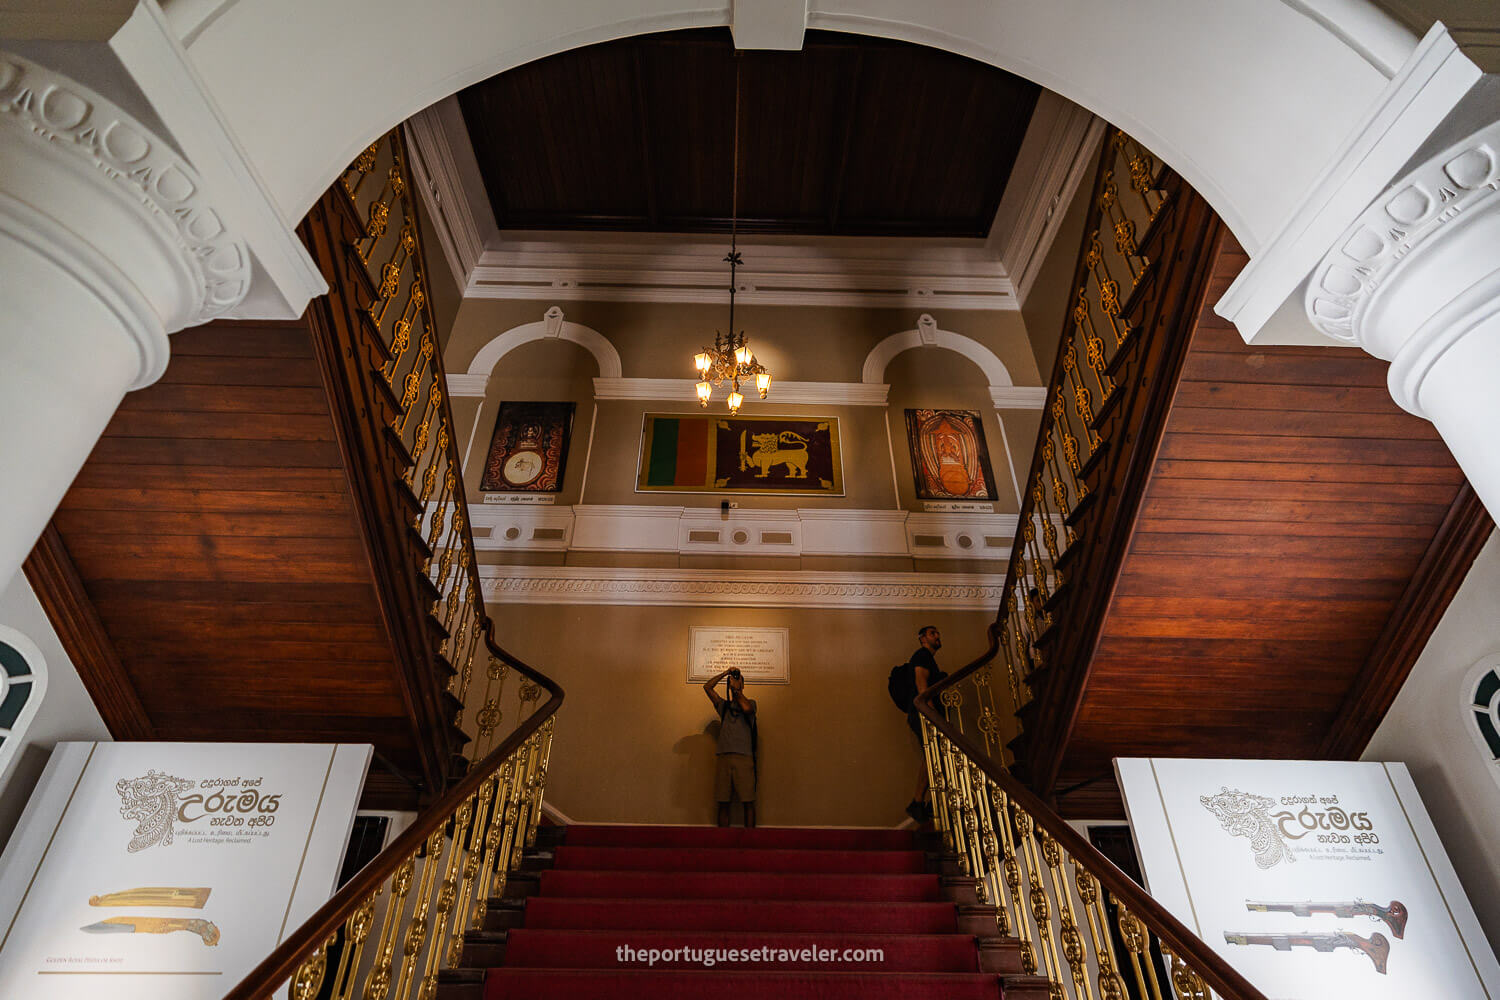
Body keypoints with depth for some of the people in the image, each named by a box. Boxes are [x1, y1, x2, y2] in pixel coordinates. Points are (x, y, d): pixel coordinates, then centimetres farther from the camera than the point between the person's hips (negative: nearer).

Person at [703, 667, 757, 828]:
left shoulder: (750, 702, 14)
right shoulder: (723, 705, 21)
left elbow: (746, 708, -10)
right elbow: (707, 686, 12)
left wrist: (737, 689, 2)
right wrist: (725, 673, 10)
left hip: (744, 757, -2)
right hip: (724, 757, 2)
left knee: (748, 802, -6)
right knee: (723, 803, 1)